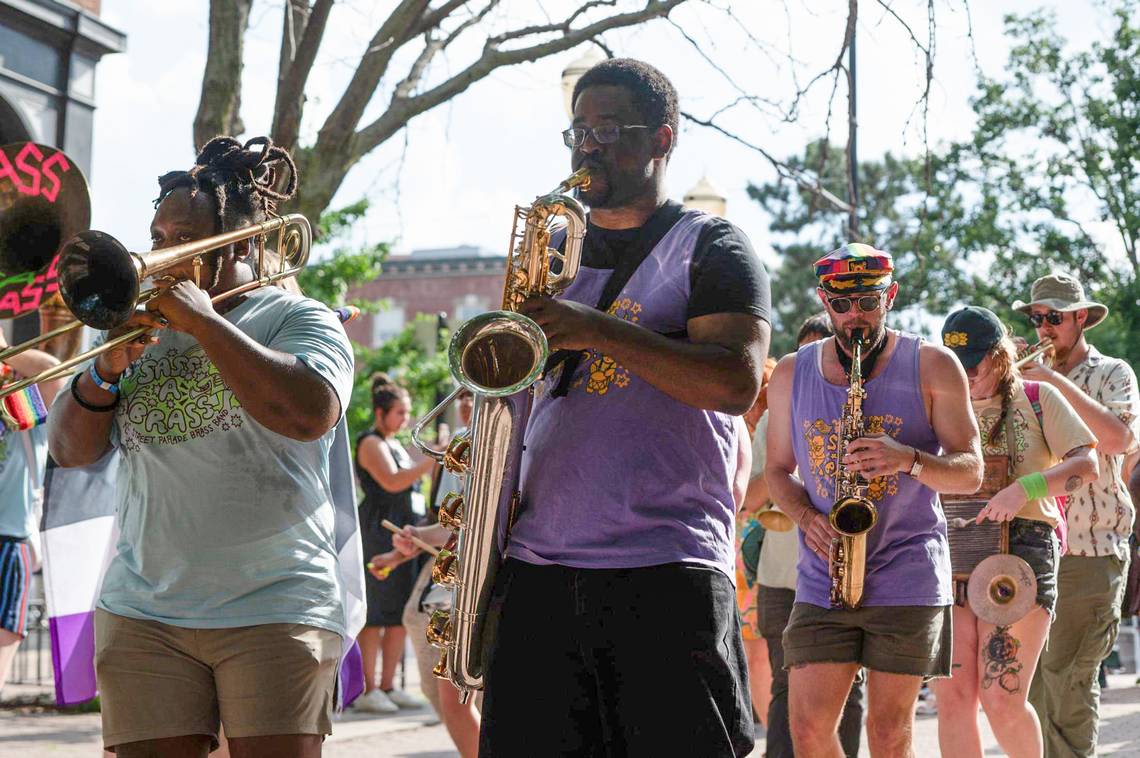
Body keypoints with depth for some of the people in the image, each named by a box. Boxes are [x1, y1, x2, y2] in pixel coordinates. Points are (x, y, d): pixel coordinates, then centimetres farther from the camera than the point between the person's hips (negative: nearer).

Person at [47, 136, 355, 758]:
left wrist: (202, 318, -13)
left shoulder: (297, 319, 4)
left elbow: (309, 414, -18)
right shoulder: (144, 328, 15)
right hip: (142, 615, 3)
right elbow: (70, 450, 12)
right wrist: (106, 370, -7)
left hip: (273, 611, -3)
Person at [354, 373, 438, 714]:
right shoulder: (371, 443, -7)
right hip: (377, 532, -9)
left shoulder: (394, 444, 21)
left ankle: (388, 686, 12)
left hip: (401, 533, 9)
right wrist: (433, 461, -25)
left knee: (401, 613, 7)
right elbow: (392, 482, -23)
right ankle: (367, 690, -6)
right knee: (375, 614, -8)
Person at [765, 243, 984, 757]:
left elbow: (970, 472, -1)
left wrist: (907, 458, -21)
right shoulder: (791, 373, 9)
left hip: (908, 578, -2)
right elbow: (778, 471, 15)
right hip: (821, 580, 2)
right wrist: (807, 517, -6)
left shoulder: (933, 367, 1)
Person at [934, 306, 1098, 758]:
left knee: (1002, 700, -11)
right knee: (952, 698, -3)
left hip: (1022, 548, -4)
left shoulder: (1037, 399, 8)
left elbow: (1087, 465, -3)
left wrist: (1025, 488, -17)